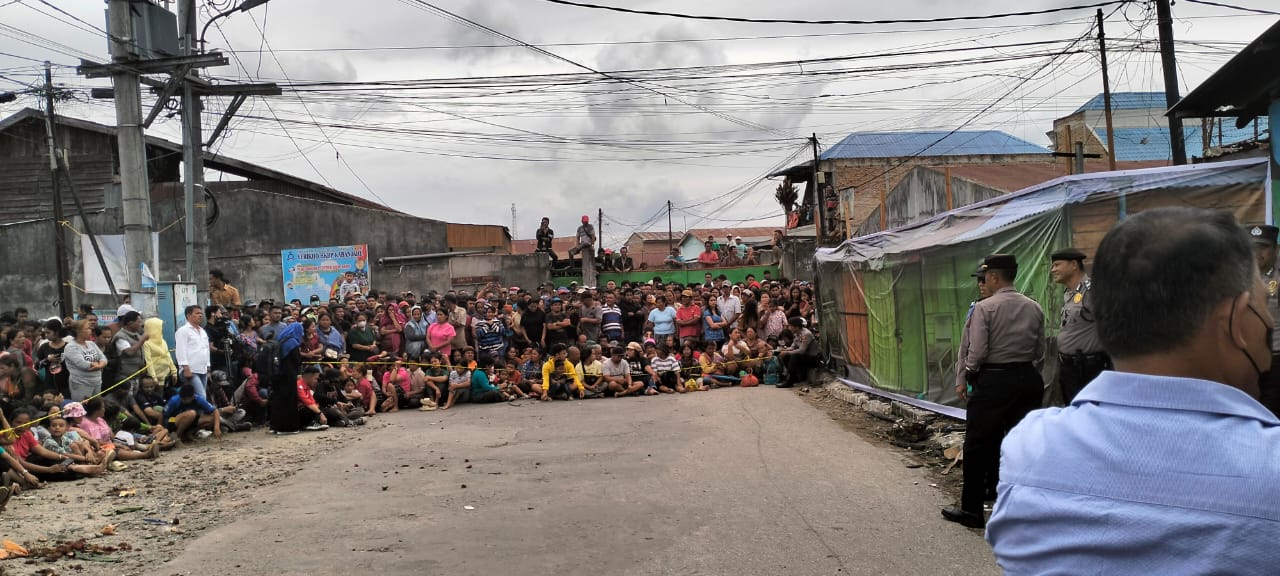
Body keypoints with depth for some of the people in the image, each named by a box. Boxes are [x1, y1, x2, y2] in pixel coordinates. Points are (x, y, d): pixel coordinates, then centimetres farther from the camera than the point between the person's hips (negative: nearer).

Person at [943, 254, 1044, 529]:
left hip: (993, 380, -5)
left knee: (978, 446, 5)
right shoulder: (1034, 308, 5)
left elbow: (977, 351, -14)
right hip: (1028, 378, 5)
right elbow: (1040, 352, 8)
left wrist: (969, 373, 3)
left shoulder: (984, 308, -11)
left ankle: (971, 510, 12)